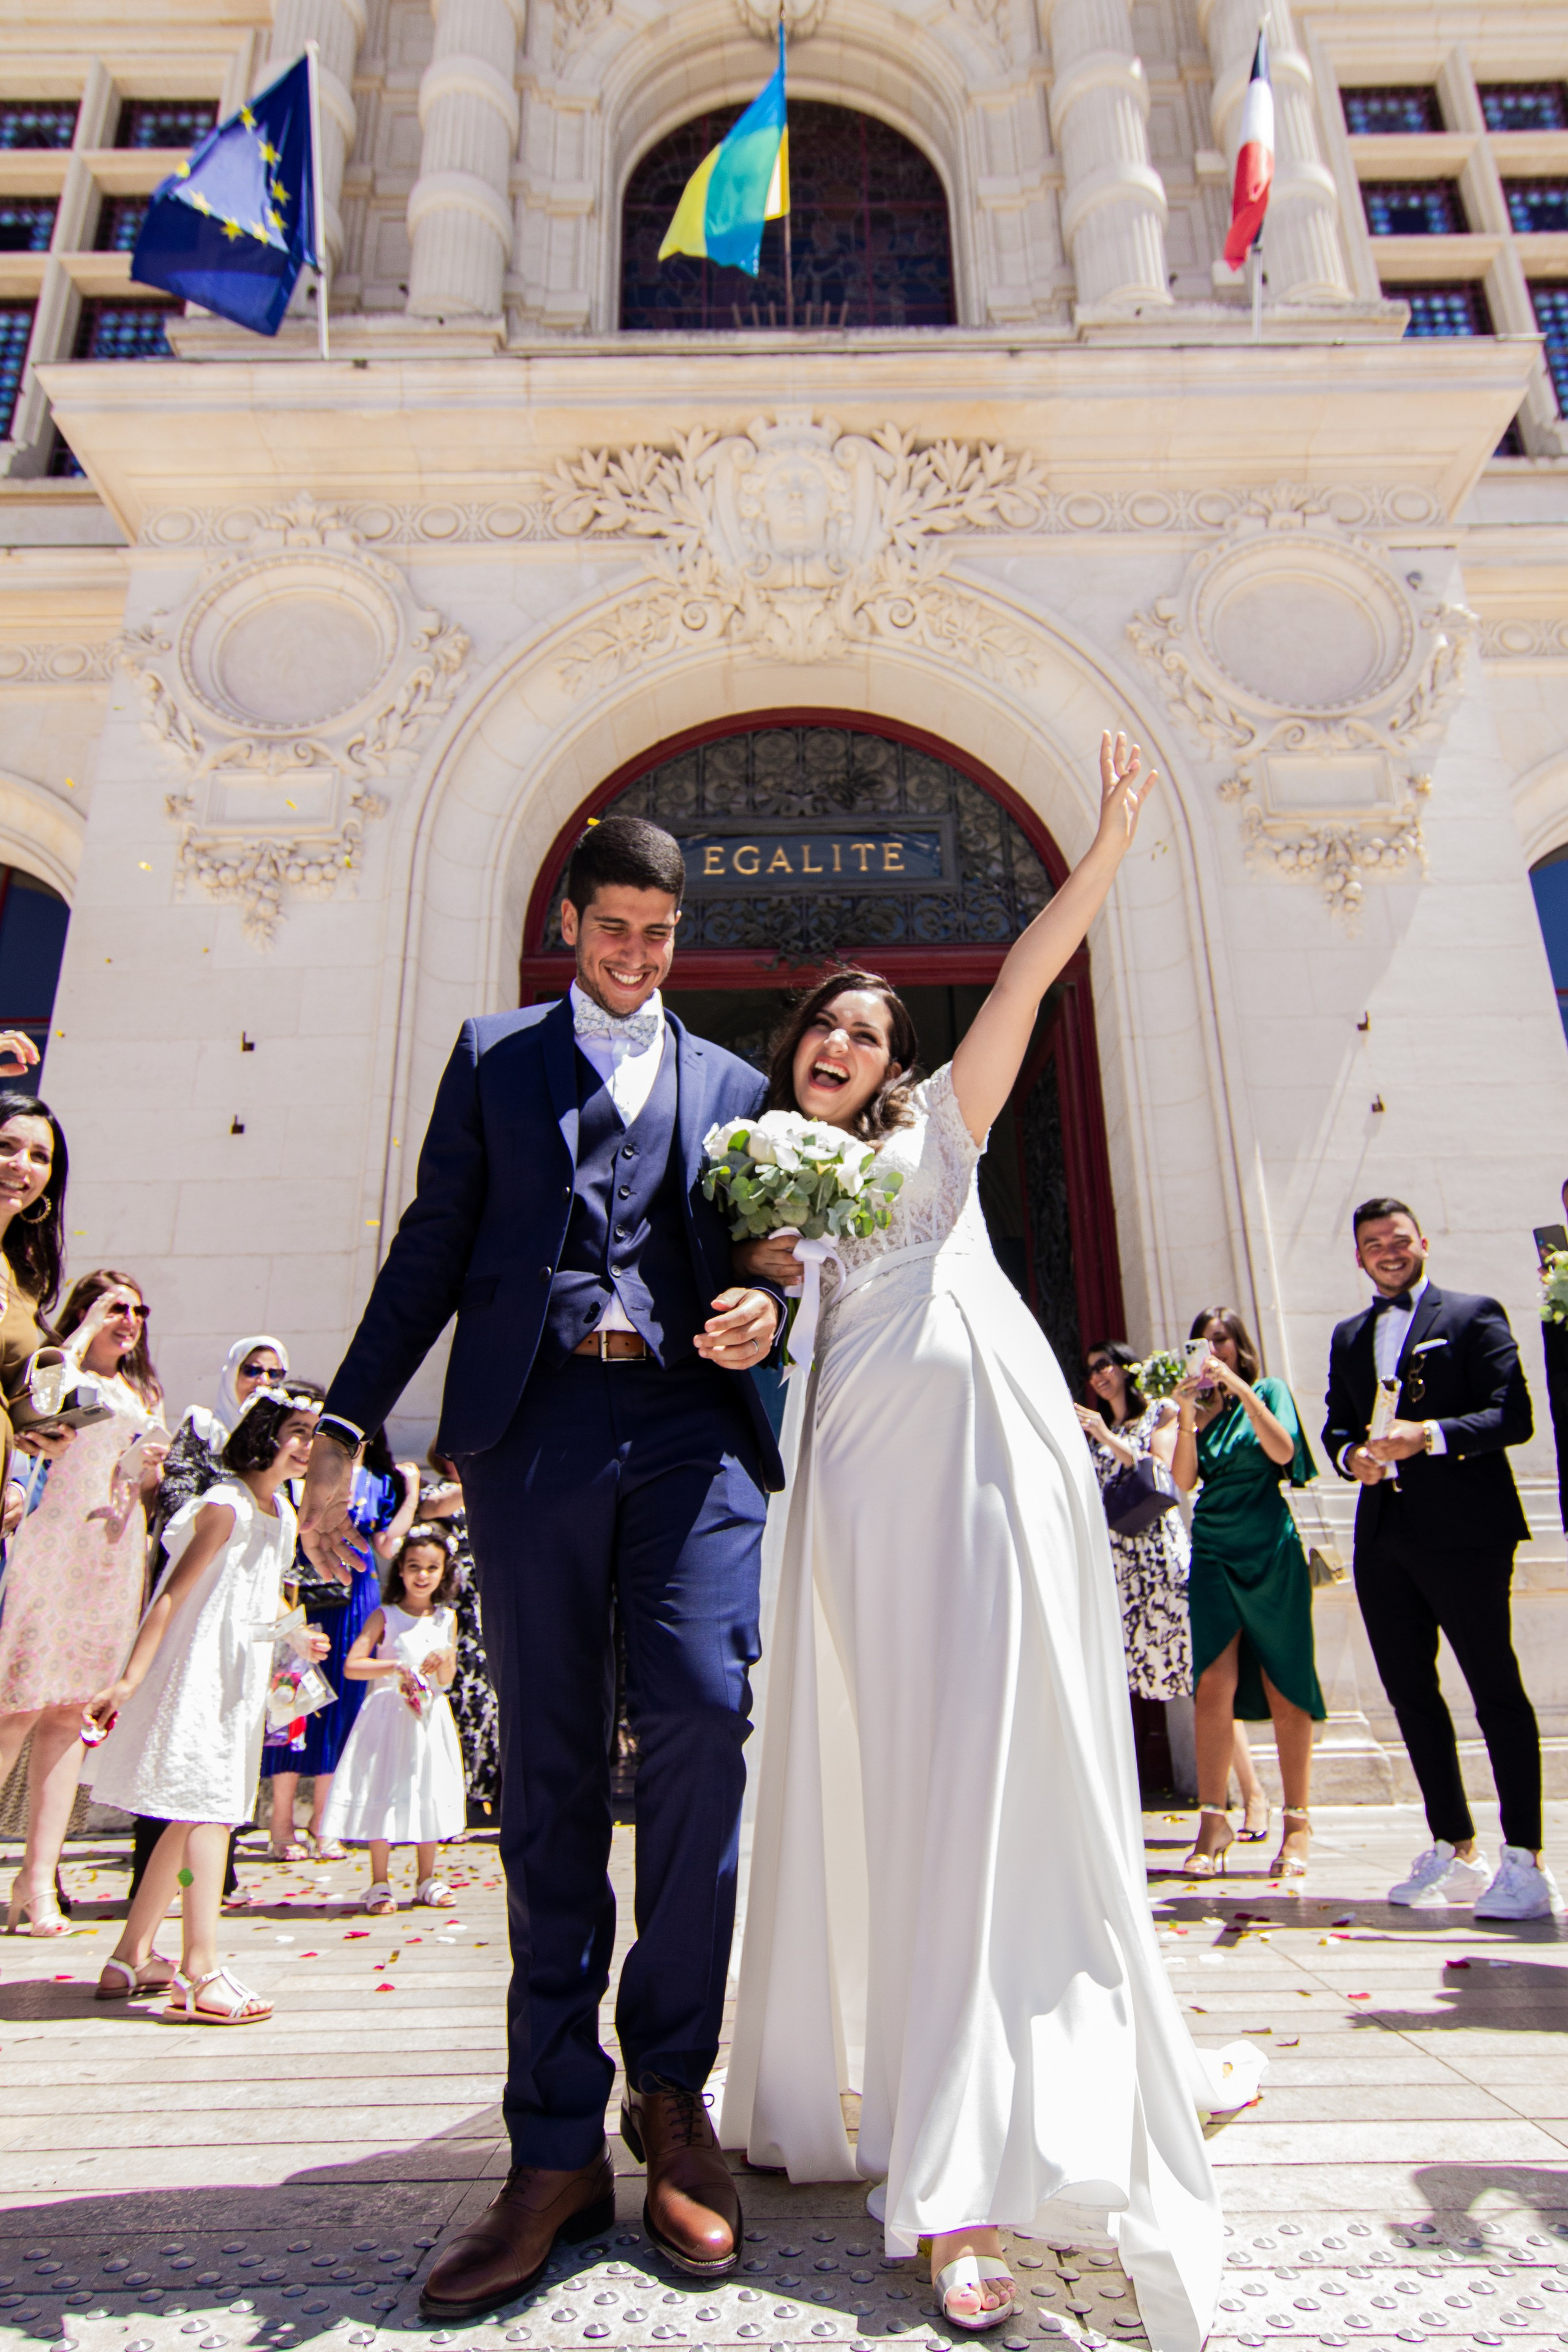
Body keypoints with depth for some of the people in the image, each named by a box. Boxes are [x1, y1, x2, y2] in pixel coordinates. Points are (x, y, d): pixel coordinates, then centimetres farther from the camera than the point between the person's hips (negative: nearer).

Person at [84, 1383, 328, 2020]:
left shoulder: (282, 1510, 11)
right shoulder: (226, 1505, -15)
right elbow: (173, 1594, -18)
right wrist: (129, 1680, -20)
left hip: (238, 1679, 9)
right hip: (198, 1673, -9)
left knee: (197, 1815, 14)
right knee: (209, 1811, -12)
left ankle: (131, 1958, 25)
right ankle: (199, 1977, -12)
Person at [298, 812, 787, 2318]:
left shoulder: (730, 1083, 20)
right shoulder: (493, 1055, 18)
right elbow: (433, 1250, 12)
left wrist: (764, 1313, -4)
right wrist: (344, 1422, 6)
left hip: (687, 1420, 1)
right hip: (532, 1421, 0)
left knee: (701, 1714, -14)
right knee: (547, 1773, 2)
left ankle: (669, 2090, 9)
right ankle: (558, 2150, 13)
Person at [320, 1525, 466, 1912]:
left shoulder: (447, 1618, 5)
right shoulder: (384, 1617, -4)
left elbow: (446, 1681, 7)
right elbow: (351, 1666, -12)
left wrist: (446, 1658, -14)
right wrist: (396, 1666, -20)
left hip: (430, 1718, 3)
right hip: (388, 1714, -3)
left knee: (431, 1796, 7)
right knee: (383, 1795, -1)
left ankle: (427, 1881, 21)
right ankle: (380, 1884, 14)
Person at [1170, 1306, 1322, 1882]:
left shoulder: (1268, 1391, 5)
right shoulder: (1201, 1408, 12)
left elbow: (1283, 1452, -13)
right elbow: (1184, 1480, 3)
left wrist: (1241, 1390, -19)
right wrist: (1187, 1417, -8)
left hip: (1270, 1549, -2)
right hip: (1214, 1552, 2)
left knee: (1284, 1690, 2)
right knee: (1215, 1684, -8)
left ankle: (1297, 1823, 11)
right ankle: (1213, 1822, -4)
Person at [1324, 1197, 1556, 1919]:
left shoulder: (1473, 1315, 1)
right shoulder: (1349, 1337, 18)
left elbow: (1513, 1416, -8)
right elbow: (1336, 1426, 18)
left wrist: (1430, 1436, -21)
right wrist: (1352, 1454, -4)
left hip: (1463, 1530, -6)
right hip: (1383, 1535, 6)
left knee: (1497, 1691, -1)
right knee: (1410, 1693, 10)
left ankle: (1526, 1862, 8)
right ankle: (1455, 1851, 22)